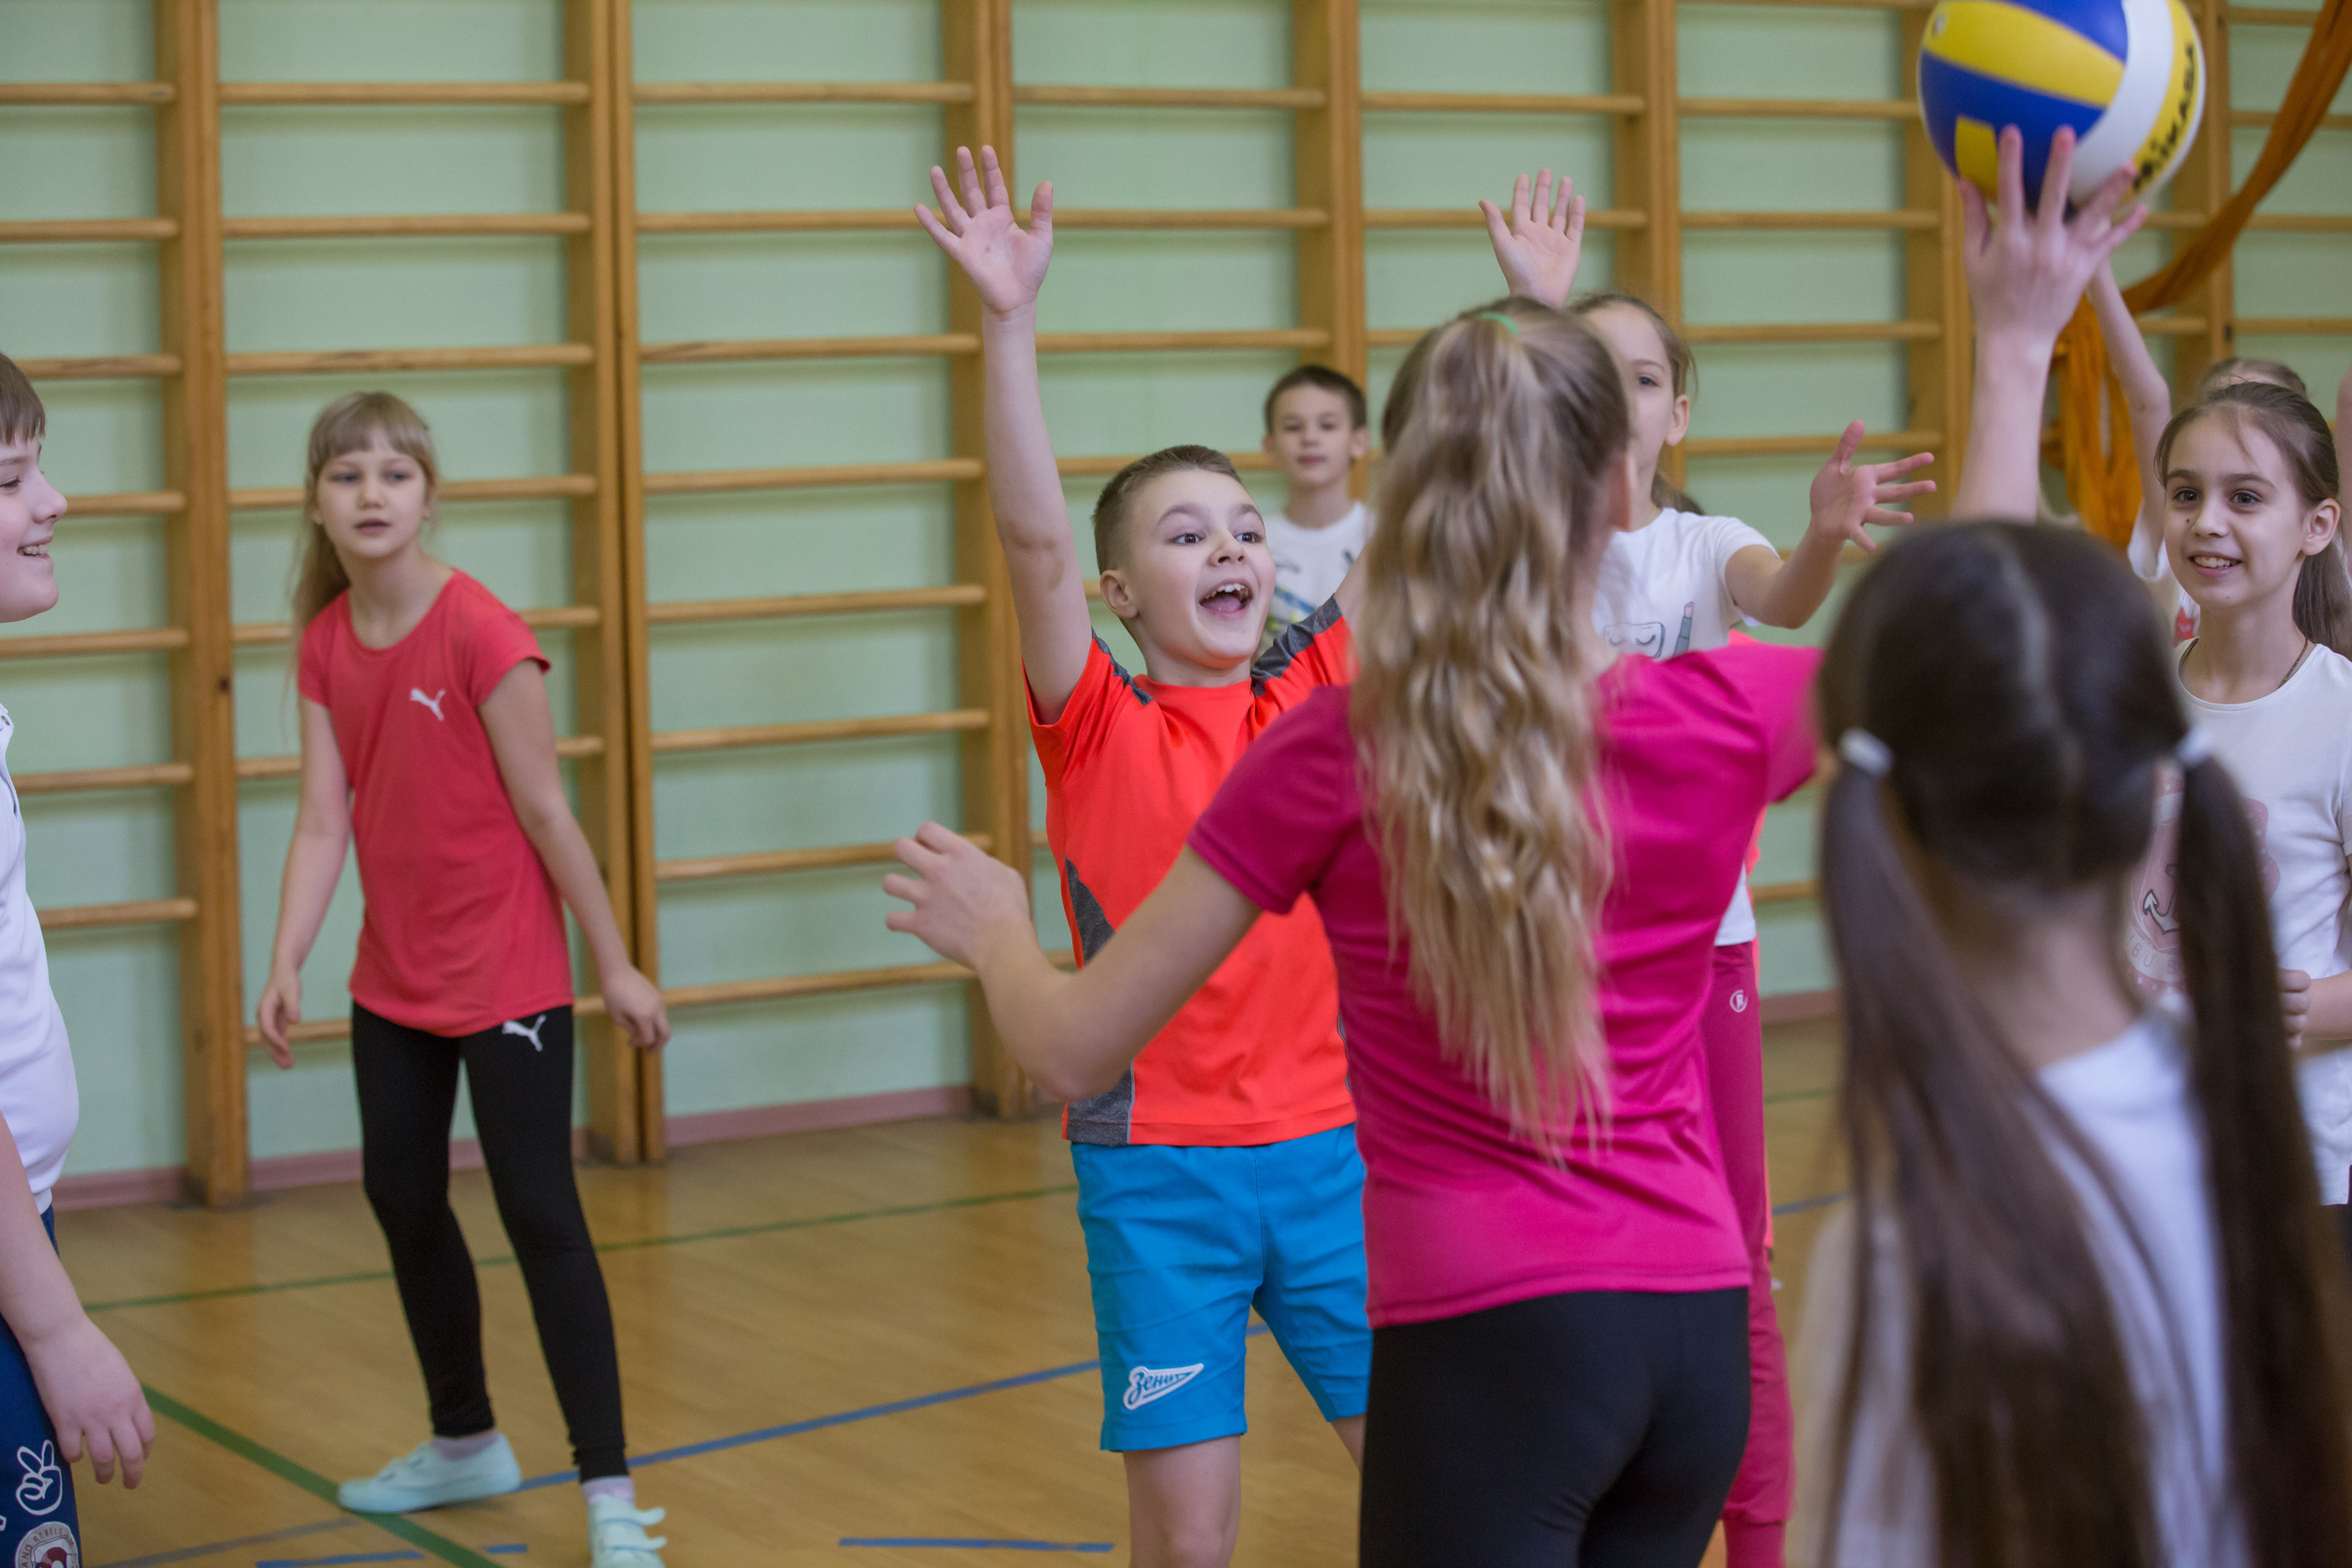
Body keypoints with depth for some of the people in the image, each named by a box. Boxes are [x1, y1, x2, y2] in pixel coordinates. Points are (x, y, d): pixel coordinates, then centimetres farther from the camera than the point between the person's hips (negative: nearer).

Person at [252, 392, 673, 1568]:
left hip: (506, 977, -7)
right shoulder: (324, 644, 1)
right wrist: (285, 967, -13)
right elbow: (322, 819, -3)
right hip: (393, 981, 7)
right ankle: (465, 1442, 35)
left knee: (539, 1215, -8)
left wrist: (614, 963, -8)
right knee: (400, 1198, 16)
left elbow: (544, 811, -13)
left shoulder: (482, 634, -17)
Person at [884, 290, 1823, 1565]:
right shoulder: (1722, 715, -3)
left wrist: (996, 932, 20)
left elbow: (1074, 1047, -2)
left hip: (1491, 1336, -5)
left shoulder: (1331, 755, -10)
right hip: (1695, 1325, 5)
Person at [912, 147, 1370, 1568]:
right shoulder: (1097, 728, -4)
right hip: (1158, 1169, -3)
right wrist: (1012, 322, -27)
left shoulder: (1317, 695, 5)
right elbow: (1035, 540, -18)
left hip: (1333, 1144, 3)